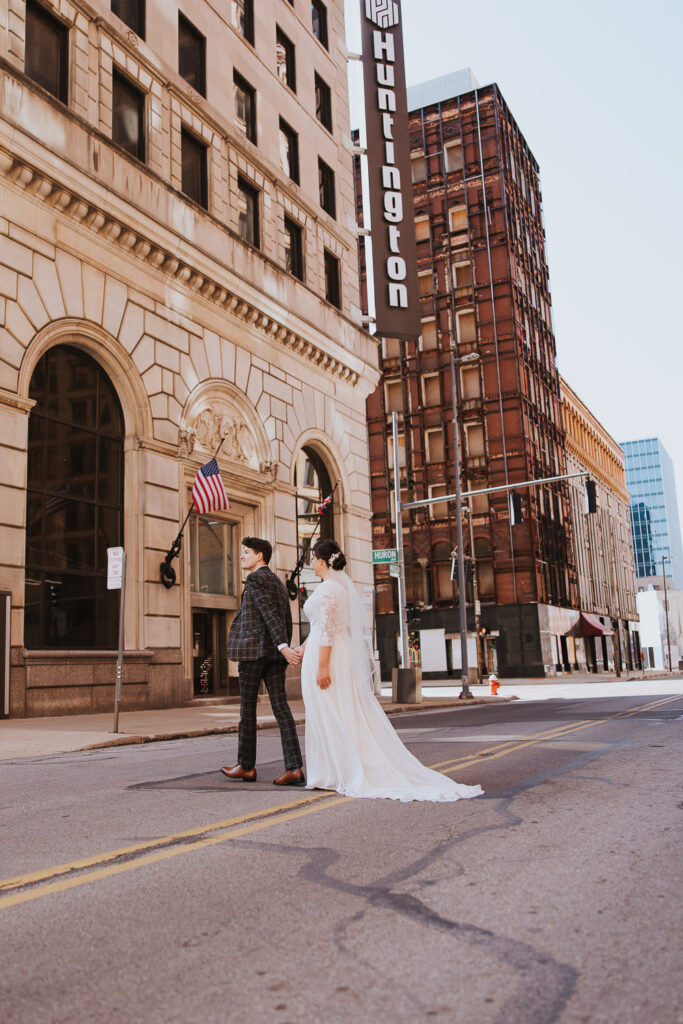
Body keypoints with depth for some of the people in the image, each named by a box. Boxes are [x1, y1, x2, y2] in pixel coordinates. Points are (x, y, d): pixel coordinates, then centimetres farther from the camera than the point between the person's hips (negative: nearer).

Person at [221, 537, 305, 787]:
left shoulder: (255, 579, -7)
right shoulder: (277, 582, 20)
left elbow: (270, 615, -18)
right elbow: (287, 621, 20)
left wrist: (283, 647, -24)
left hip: (254, 649, -8)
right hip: (274, 653, 8)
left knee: (247, 708, 3)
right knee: (280, 708, 1)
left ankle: (246, 766, 13)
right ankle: (294, 768, -5)